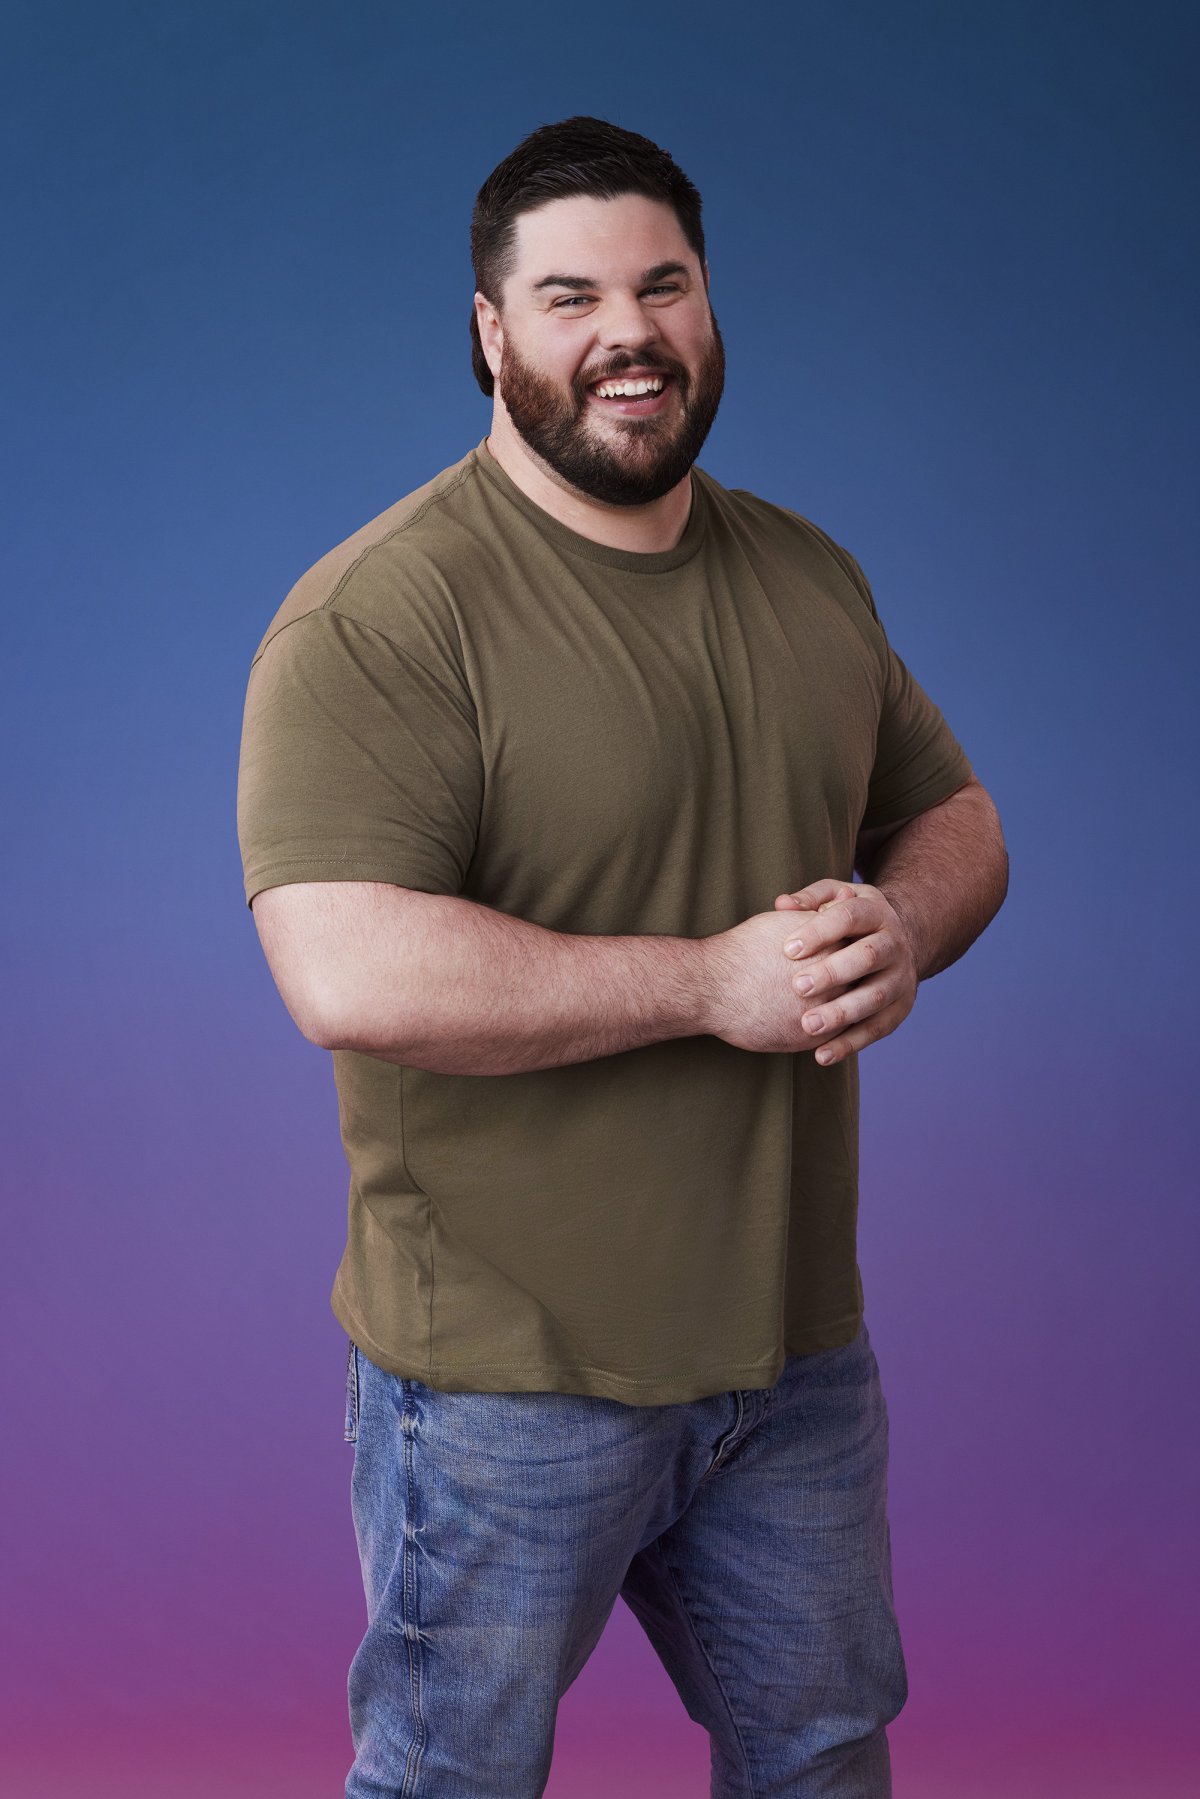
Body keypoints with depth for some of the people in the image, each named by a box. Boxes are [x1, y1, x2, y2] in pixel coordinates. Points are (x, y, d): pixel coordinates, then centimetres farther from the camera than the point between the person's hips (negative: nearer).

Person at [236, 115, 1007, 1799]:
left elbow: (958, 818, 16)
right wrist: (715, 982, -24)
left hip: (799, 1342, 6)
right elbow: (350, 977, -29)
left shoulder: (812, 576, 6)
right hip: (506, 1373, -6)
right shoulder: (378, 615, -18)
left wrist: (899, 929, -9)